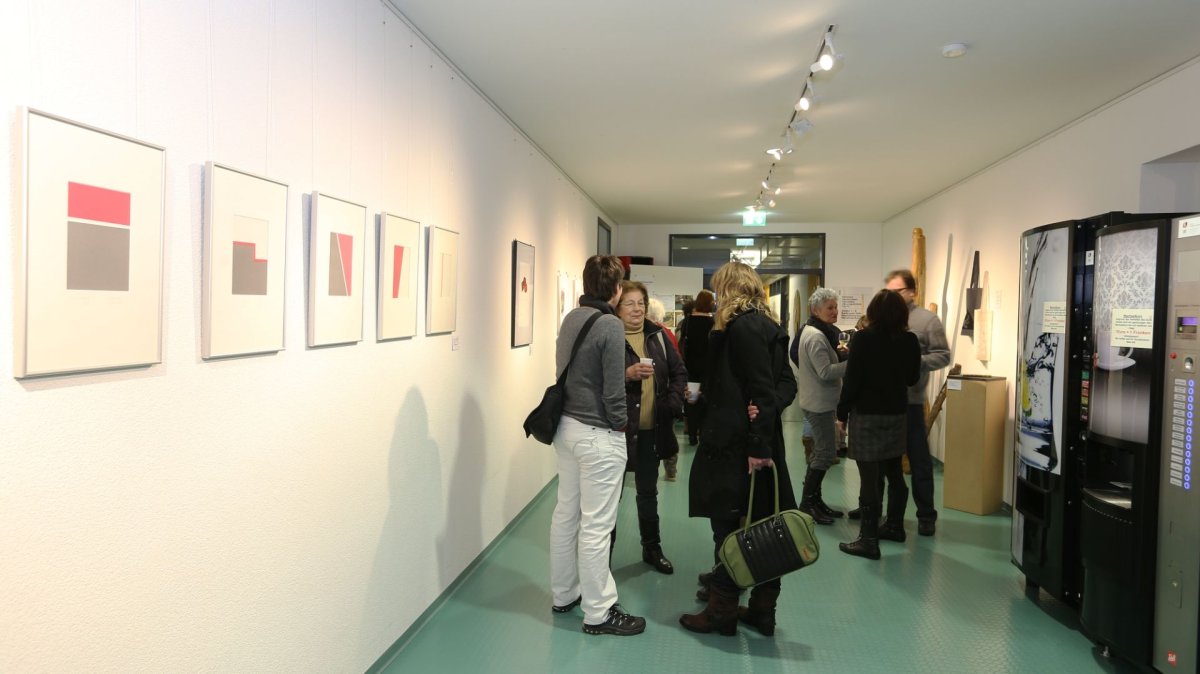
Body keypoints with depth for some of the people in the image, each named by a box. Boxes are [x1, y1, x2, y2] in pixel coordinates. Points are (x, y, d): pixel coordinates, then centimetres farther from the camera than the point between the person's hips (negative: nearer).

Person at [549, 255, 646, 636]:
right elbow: (613, 390, -18)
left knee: (566, 514, 16)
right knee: (596, 525, 0)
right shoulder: (610, 325, -17)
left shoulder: (570, 319, 6)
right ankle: (598, 613, 10)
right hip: (598, 434, -8)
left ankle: (563, 594, 30)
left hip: (567, 426, 8)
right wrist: (621, 422, -2)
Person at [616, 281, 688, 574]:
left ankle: (652, 548, 34)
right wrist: (626, 375, -26)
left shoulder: (657, 335, 6)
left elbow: (679, 372, 13)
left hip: (652, 429, 5)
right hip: (620, 428, -5)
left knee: (648, 491, 19)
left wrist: (674, 402, 0)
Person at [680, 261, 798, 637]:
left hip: (735, 444, -9)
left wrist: (758, 445, -20)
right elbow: (786, 383, 10)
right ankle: (762, 610, 21)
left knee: (728, 525, 1)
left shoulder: (741, 326, -13)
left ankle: (722, 611, 12)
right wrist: (768, 408, -9)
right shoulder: (767, 325, 15)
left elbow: (763, 390, -20)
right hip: (761, 441, 9)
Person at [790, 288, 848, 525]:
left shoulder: (813, 331, 12)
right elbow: (825, 372, -24)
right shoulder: (816, 336, -20)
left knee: (821, 450, 16)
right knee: (826, 452, -5)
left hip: (817, 400, 11)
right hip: (819, 401, -11)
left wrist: (837, 353, 0)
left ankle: (814, 500, 24)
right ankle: (807, 504, 2)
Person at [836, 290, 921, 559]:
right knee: (894, 473, 21)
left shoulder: (864, 338, -13)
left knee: (870, 479, -4)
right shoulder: (910, 340, 0)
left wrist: (842, 413, -4)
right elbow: (912, 378, 12)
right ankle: (894, 524, 35)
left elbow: (852, 380, -14)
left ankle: (869, 541, 1)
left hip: (867, 415, -5)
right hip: (897, 414, 6)